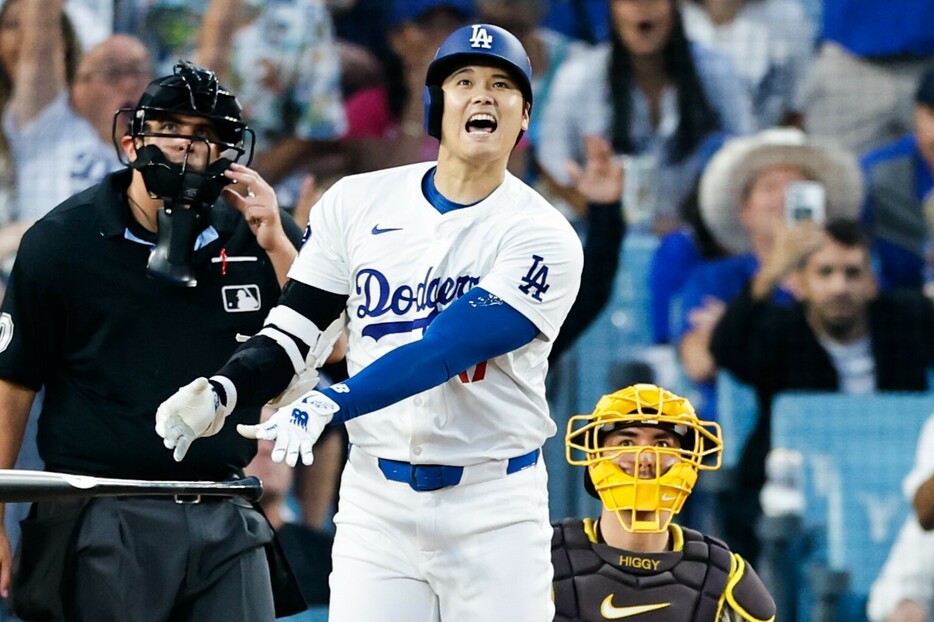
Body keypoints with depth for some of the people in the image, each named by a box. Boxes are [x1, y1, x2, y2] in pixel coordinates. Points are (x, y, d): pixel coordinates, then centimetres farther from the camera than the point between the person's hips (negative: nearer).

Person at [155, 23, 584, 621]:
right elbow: (294, 331, 4)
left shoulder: (543, 237, -8)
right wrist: (222, 391, -16)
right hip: (375, 499, 2)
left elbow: (443, 350, -20)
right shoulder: (359, 203, 4)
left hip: (494, 509, -2)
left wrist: (328, 406, -31)